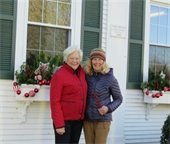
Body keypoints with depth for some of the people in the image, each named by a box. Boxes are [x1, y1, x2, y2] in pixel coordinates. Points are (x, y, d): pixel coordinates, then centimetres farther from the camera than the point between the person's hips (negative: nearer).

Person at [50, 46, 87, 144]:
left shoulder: (82, 72, 6)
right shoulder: (59, 75, -13)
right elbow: (55, 101, -16)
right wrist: (59, 124, -19)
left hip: (78, 120, 7)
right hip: (64, 120, -6)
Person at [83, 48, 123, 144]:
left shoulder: (110, 78, -6)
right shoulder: (86, 76, 2)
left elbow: (118, 99, 3)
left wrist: (108, 108, -14)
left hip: (103, 119, -3)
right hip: (87, 119, 3)